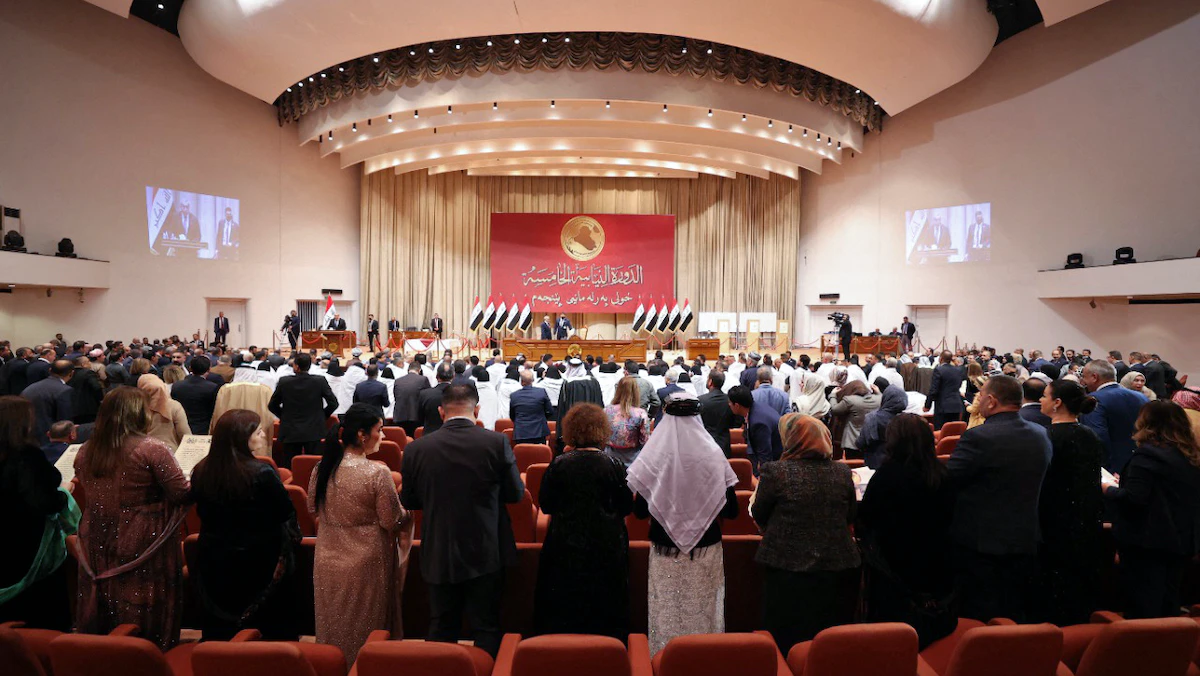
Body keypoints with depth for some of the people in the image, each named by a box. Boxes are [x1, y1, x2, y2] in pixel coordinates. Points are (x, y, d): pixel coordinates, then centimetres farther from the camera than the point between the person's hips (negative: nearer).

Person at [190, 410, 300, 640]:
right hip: (261, 563, -5)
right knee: (275, 630, 13)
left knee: (219, 632, 21)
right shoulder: (262, 473, -25)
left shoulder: (200, 472, -7)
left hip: (214, 563, 5)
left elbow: (204, 513, 8)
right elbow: (287, 515, -15)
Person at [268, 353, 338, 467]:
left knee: (289, 468, 8)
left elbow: (272, 406, 2)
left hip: (290, 432, 0)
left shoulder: (284, 382, -8)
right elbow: (333, 403, -6)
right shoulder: (320, 381, -9)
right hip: (313, 431, 0)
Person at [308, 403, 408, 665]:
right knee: (365, 634, 15)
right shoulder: (377, 473, -24)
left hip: (328, 561, 5)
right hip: (366, 563, -5)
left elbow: (313, 509, 8)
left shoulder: (322, 469, -7)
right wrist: (406, 510, 1)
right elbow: (393, 521, -18)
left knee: (334, 629, 23)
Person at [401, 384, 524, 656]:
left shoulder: (416, 449, -10)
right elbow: (516, 494, -4)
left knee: (441, 629, 18)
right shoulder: (497, 443, -14)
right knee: (486, 628, 13)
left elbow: (408, 501, 3)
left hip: (439, 555, 2)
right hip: (486, 554, -1)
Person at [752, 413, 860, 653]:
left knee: (787, 640, 14)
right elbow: (850, 518, 9)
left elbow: (758, 516, -4)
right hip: (838, 567, 4)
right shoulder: (842, 472, -3)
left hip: (787, 568, -3)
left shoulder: (774, 472, -16)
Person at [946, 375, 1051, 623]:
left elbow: (945, 481, -20)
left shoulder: (979, 437, -21)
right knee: (1013, 616, 20)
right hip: (1025, 540, 7)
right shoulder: (1041, 435, 3)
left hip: (980, 541, -7)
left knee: (976, 621, 6)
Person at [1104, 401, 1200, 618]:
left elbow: (1133, 498, -24)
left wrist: (1109, 489, -5)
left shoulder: (1147, 455, -18)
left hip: (1147, 542, -8)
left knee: (1142, 610, 1)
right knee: (1168, 606, 18)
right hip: (1182, 543, 8)